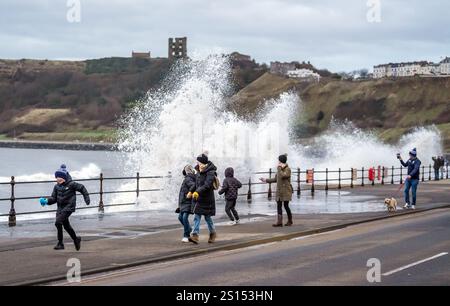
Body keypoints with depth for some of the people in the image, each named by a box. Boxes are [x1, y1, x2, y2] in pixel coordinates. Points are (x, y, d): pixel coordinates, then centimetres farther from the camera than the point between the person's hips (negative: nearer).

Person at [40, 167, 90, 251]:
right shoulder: (57, 187, 7)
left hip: (68, 207, -7)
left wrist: (86, 198, 3)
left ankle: (60, 243, -14)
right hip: (60, 208, 7)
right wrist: (47, 201, -13)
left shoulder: (71, 184, -9)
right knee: (66, 225, 15)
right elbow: (53, 198, 6)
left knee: (58, 222, -20)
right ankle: (76, 239, 38)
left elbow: (82, 188, 4)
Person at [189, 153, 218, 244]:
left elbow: (207, 185, -31)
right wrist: (191, 192, 20)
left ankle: (213, 233, 28)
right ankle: (195, 236, -9)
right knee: (197, 217, -3)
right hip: (198, 198, 7)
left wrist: (197, 192, -41)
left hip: (207, 199, -7)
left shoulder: (210, 173, -18)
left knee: (207, 217, 7)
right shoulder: (199, 172, 6)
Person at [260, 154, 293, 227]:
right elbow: (275, 179, 22)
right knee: (279, 206, 1)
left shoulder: (287, 169, -10)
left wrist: (279, 168, -17)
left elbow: (282, 176, -27)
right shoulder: (280, 170, 14)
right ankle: (279, 222, -2)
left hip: (286, 191, -8)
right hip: (279, 191, 8)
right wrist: (266, 180, 24)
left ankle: (290, 221, 14)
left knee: (286, 206, -2)